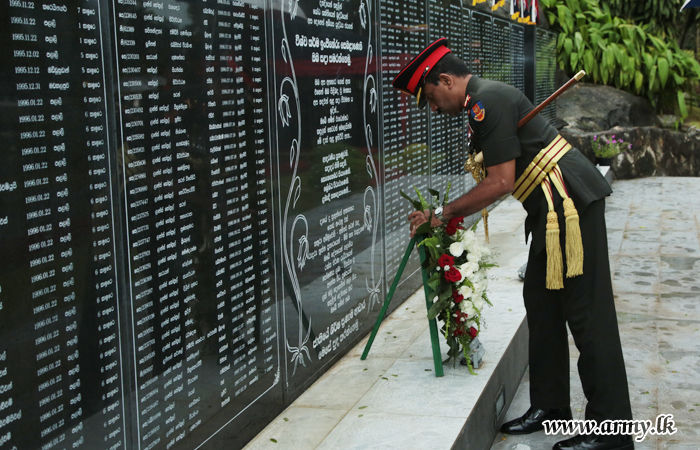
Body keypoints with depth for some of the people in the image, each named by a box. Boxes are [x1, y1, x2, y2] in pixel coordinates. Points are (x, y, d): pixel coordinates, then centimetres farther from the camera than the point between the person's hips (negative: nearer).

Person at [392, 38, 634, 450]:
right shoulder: (485, 98, 18)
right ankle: (550, 406, 24)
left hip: (571, 201, -11)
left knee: (586, 312, -8)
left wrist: (442, 213, -9)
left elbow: (500, 183, -18)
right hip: (552, 208, 11)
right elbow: (503, 180, 21)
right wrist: (448, 217, 17)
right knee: (541, 303, 14)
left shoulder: (487, 102, -15)